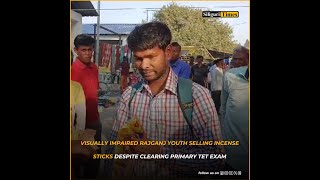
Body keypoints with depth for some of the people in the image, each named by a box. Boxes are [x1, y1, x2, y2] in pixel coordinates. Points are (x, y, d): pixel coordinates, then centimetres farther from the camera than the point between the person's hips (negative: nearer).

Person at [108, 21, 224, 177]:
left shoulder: (197, 95, -14)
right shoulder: (129, 94, 1)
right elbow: (116, 139, 5)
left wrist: (160, 151, -23)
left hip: (178, 174, -3)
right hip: (134, 173, 3)